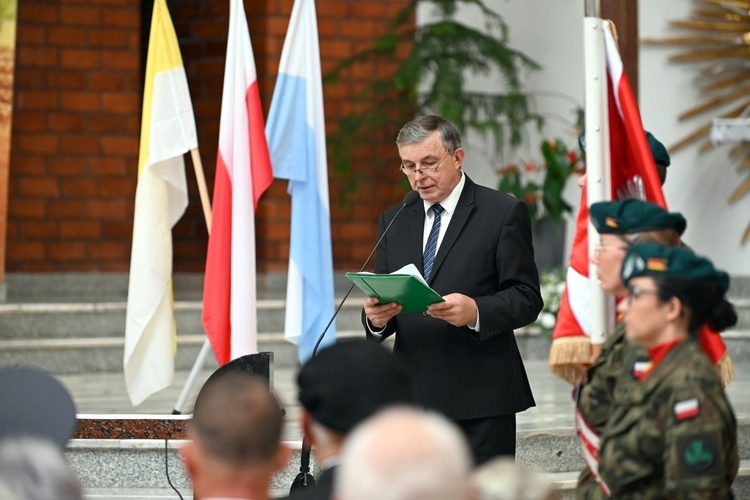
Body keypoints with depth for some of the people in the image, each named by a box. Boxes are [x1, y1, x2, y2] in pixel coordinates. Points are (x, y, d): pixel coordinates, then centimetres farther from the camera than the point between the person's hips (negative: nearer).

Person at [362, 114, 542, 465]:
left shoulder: (503, 213, 0)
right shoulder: (394, 221, 16)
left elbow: (527, 298, -4)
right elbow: (381, 295, 16)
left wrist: (476, 311, -23)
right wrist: (376, 317, -8)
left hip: (480, 396, -4)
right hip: (414, 399, 5)